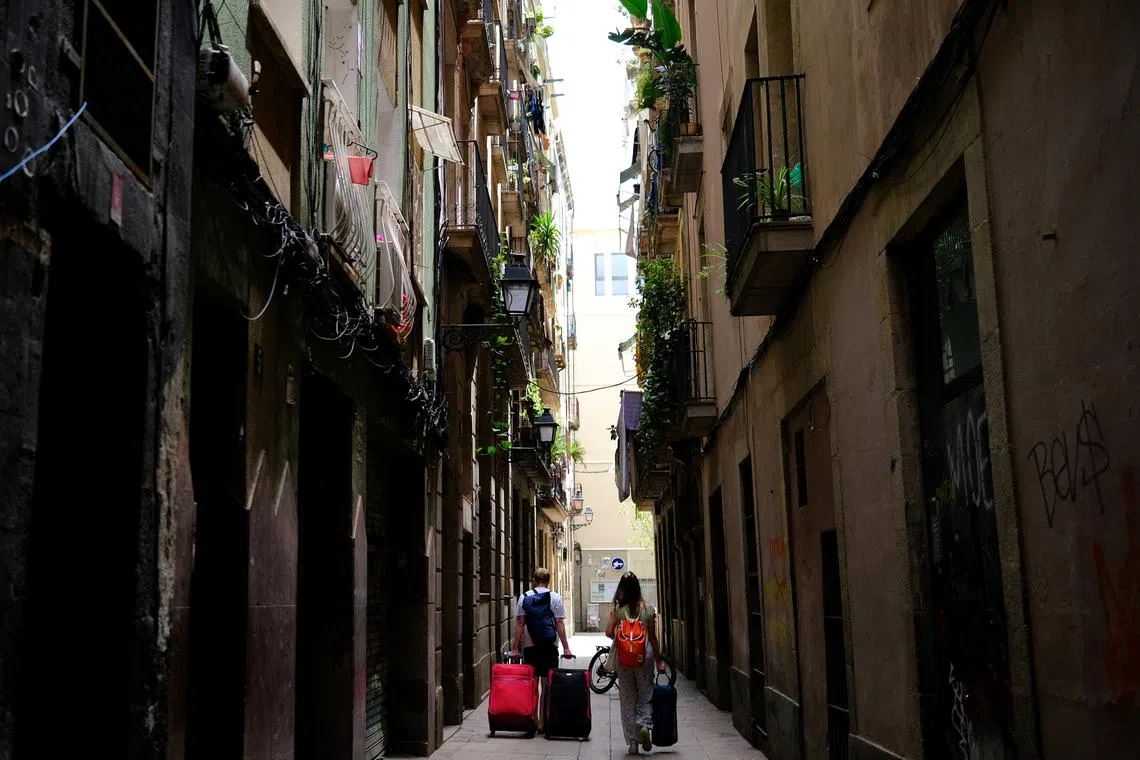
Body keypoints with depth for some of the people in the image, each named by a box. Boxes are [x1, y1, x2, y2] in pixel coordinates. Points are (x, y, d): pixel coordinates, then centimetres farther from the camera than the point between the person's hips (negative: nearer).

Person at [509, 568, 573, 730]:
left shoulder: (524, 598, 4)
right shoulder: (555, 598, -1)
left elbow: (520, 624, 2)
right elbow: (560, 624, -4)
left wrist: (515, 647, 4)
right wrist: (566, 647, -2)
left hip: (530, 646, 2)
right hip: (549, 646, -2)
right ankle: (543, 722, 2)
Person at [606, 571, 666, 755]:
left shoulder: (618, 609, -4)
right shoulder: (648, 608, -2)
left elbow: (609, 632, -9)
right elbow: (653, 637, -1)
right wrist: (659, 661, 5)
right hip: (644, 656, 0)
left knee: (627, 698, 8)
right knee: (645, 694, 11)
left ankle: (632, 742, 10)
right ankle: (645, 724, -15)